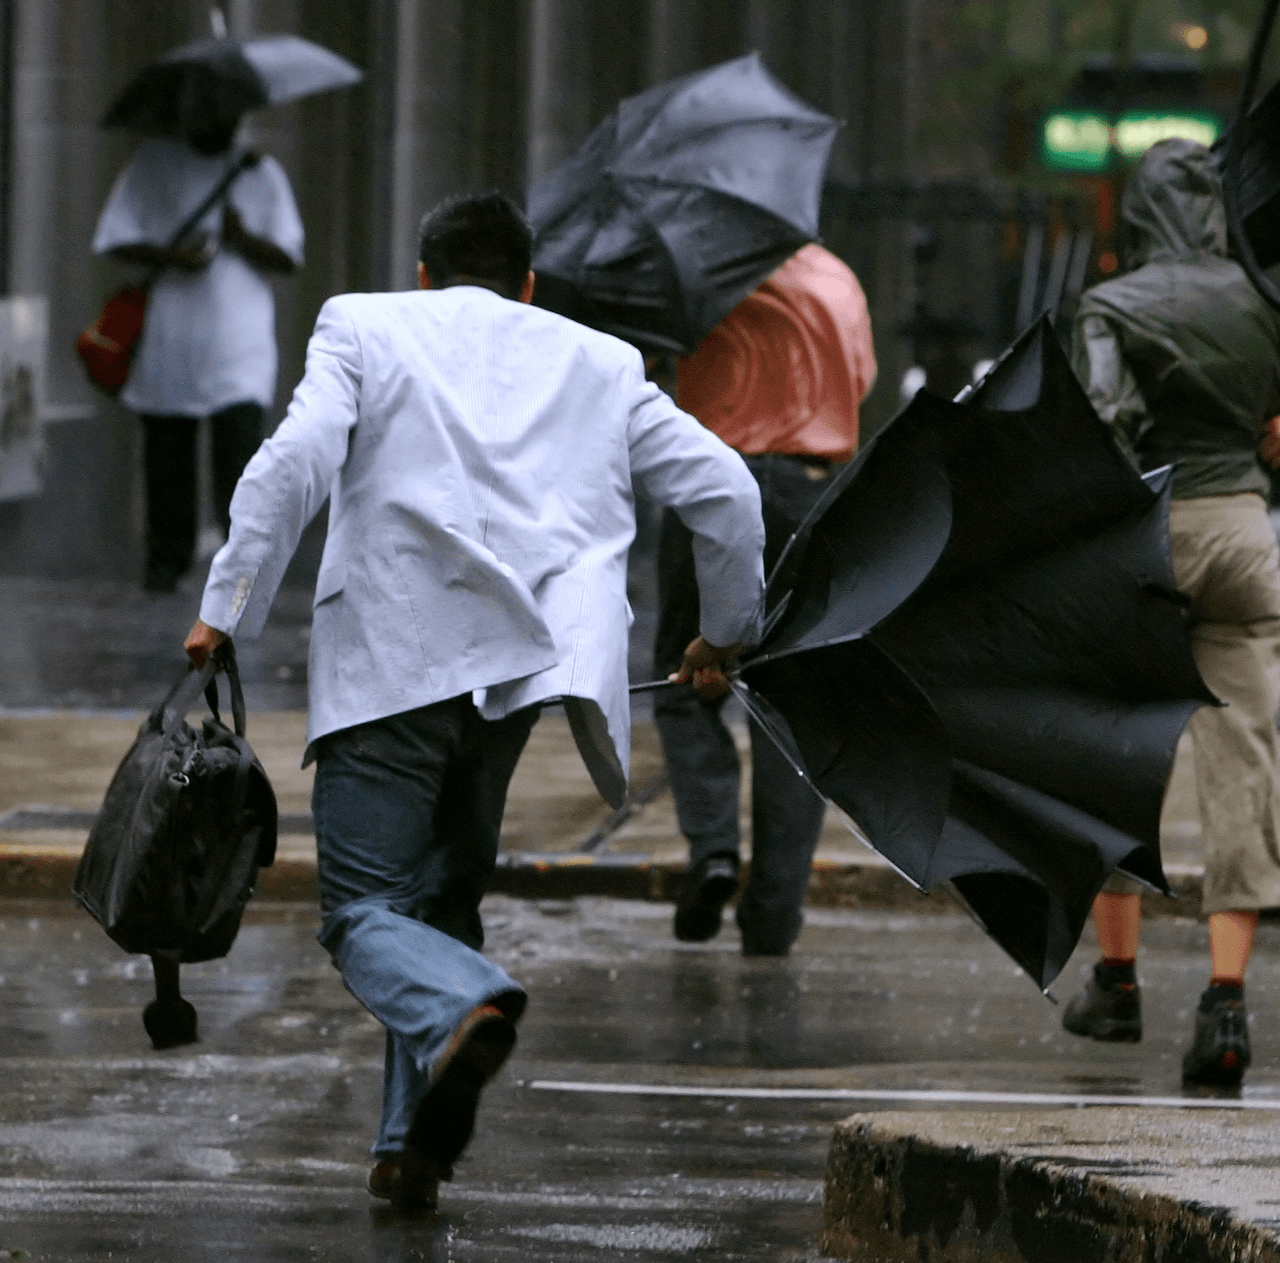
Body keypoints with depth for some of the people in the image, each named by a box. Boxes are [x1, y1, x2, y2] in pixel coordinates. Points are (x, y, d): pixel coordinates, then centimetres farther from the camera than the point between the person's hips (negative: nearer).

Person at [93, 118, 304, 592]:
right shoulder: (153, 161, 8)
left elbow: (289, 256, 9)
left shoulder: (261, 172, 10)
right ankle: (166, 561, 16)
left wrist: (242, 238, -12)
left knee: (241, 442, -15)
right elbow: (113, 237, 4)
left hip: (239, 343, -1)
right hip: (168, 335, 1)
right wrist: (170, 256, -13)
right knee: (167, 451, 3)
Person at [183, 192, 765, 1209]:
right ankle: (414, 1146, 12)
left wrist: (229, 607, -3)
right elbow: (722, 489, 17)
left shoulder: (364, 330, 12)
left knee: (363, 912, -3)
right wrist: (725, 631, 31)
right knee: (444, 903, 18)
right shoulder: (601, 363, 20)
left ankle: (467, 1011, -34)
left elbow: (293, 464, -6)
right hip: (521, 664, 3)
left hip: (389, 666, -3)